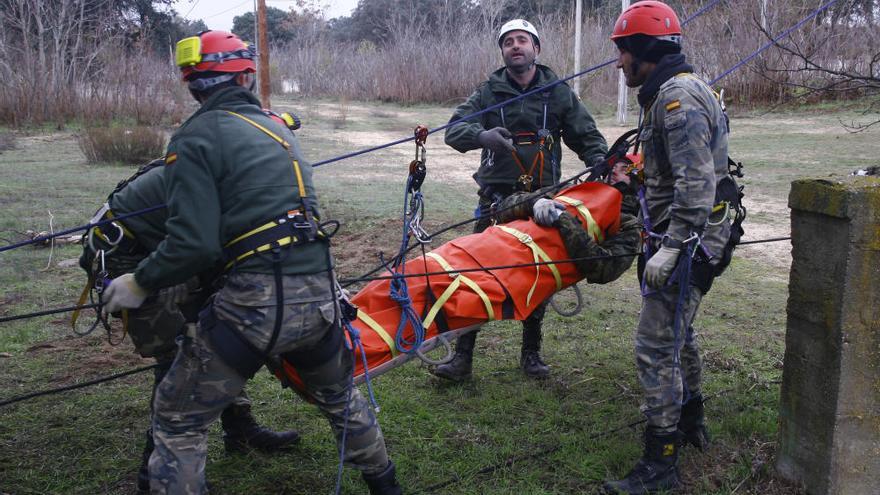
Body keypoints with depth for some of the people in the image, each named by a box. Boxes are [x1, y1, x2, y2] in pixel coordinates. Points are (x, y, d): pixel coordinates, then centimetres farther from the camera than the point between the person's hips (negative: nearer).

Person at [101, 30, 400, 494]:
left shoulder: (196, 138, -4)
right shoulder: (277, 127, 17)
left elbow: (193, 244, -13)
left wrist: (139, 283, 2)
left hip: (257, 301, -7)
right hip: (319, 294, 7)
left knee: (178, 420, 12)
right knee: (338, 395, 33)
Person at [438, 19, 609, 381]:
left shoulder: (558, 92, 8)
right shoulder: (489, 92, 4)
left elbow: (587, 136, 11)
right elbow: (454, 130, -9)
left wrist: (602, 165, -10)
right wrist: (482, 135, -31)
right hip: (497, 198, -1)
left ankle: (531, 353, 23)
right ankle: (463, 356, 3)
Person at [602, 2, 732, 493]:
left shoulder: (679, 98, -20)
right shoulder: (675, 90, 14)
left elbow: (696, 184, -28)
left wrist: (670, 248, -27)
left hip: (689, 243, -11)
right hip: (689, 240, 11)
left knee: (657, 349, -7)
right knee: (678, 334, 23)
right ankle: (691, 422, 41)